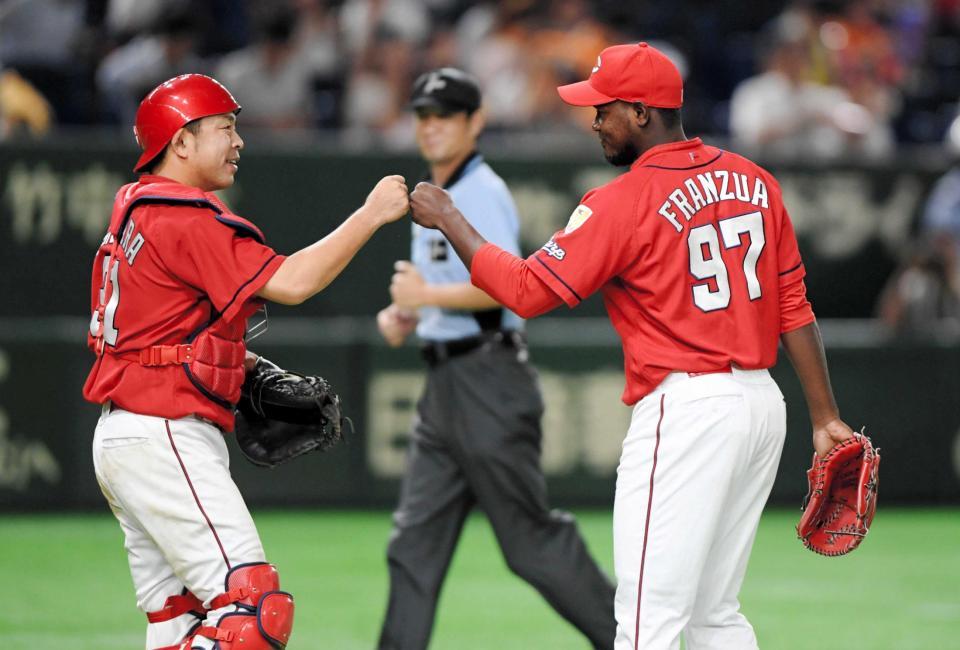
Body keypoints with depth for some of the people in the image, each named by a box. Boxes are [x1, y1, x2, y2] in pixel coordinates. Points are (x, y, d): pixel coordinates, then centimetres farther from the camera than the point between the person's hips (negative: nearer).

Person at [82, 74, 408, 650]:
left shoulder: (137, 209, 17)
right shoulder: (183, 219, -15)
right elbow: (291, 282, -21)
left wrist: (249, 366, 11)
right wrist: (372, 215, -13)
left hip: (124, 434, 11)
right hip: (165, 438, -11)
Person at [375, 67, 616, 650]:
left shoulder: (481, 193, -12)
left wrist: (427, 295, -22)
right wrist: (408, 314, 12)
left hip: (487, 382, -10)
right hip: (445, 384, 10)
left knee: (533, 539, -6)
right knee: (415, 543, 5)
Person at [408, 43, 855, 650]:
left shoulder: (623, 202, -11)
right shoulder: (754, 181, 10)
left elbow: (526, 290, -11)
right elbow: (794, 307, 11)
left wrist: (449, 220, 1)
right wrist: (826, 416, 13)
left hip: (688, 409, -8)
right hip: (763, 402, 8)